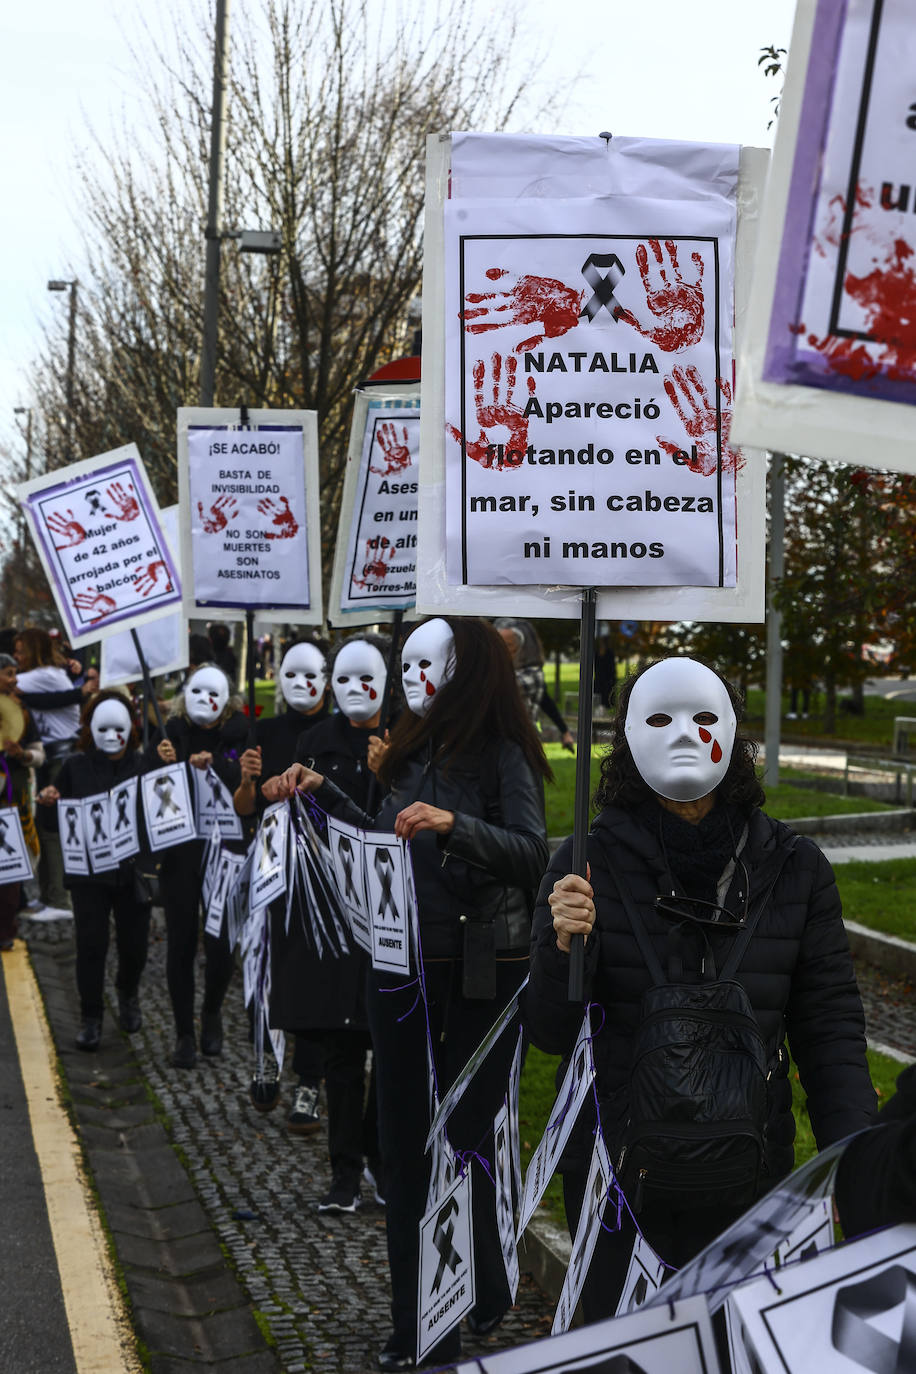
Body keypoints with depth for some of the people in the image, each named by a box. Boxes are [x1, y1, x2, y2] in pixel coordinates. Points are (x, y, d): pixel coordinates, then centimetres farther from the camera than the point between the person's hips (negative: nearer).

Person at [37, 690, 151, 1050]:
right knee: (91, 944, -2)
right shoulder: (75, 766, 2)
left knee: (135, 944, 7)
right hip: (89, 872, 0)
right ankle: (91, 1017, 14)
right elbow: (58, 822, 4)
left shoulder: (144, 764, 0)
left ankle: (128, 993, 39)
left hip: (133, 871, 0)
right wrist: (50, 803, -16)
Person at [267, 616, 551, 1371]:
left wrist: (454, 823, -34)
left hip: (482, 974, -7)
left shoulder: (502, 756, -10)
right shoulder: (415, 755, 10)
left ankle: (479, 1301, 20)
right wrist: (326, 794, 15)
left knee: (463, 1138, 1)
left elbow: (532, 854, -22)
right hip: (405, 964, 7)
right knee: (404, 1140, 10)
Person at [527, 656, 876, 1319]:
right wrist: (562, 946, -21)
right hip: (616, 1181, -1)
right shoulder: (588, 864, -5)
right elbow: (551, 1034, -3)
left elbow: (830, 1027, 2)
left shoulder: (794, 867, 0)